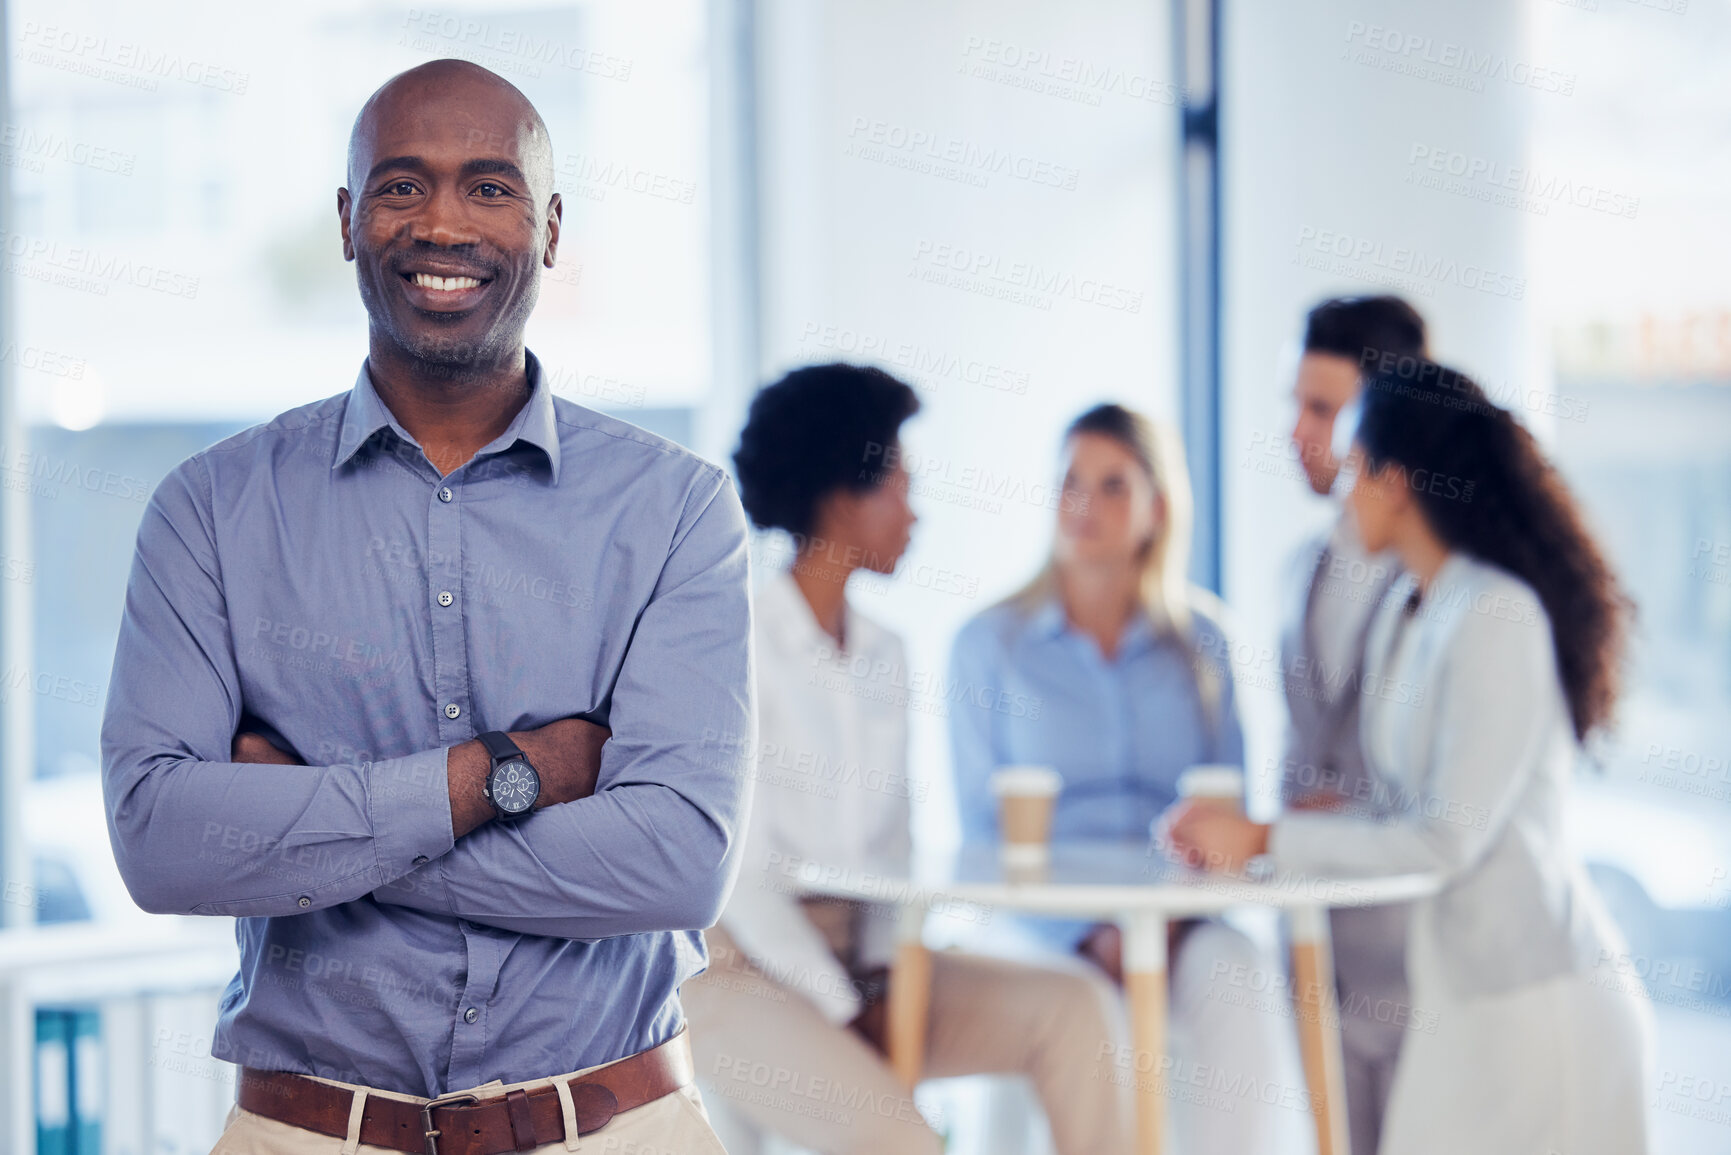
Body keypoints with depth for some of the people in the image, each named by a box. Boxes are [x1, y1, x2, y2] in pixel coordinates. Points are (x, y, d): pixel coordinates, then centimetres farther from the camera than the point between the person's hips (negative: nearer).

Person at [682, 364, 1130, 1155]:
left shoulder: (880, 654, 12)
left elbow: (890, 844, 13)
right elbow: (738, 870, -14)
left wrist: (883, 978, -4)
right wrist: (846, 1014, -15)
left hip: (858, 958, 7)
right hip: (739, 969, -7)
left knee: (1074, 1009, -14)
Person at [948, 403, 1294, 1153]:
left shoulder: (1200, 642, 14)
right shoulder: (988, 646, 10)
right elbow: (983, 829, 5)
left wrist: (1171, 920, -10)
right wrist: (1090, 933, -11)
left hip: (1179, 924, 1)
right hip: (1041, 927, -1)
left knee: (1234, 978, -34)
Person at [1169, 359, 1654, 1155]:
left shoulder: (1499, 617, -16)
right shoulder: (1405, 613, 13)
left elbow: (1446, 840, -18)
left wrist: (1262, 842, -14)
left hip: (1536, 995, -9)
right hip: (1463, 989, 9)